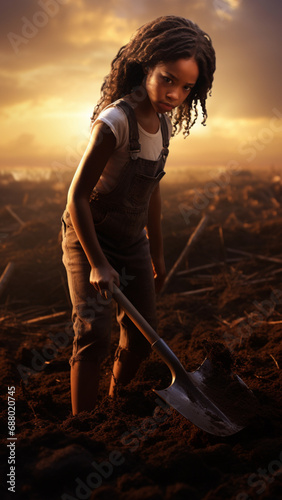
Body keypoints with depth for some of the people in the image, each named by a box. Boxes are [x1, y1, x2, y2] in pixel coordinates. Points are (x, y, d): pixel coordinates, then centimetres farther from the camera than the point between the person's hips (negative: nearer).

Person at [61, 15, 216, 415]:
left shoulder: (163, 122, -1)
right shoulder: (115, 121, -25)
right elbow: (77, 195, -23)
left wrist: (157, 253, 16)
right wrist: (97, 264, -23)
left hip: (132, 242, 7)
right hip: (88, 239, -7)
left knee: (142, 336, 10)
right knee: (95, 335, -18)